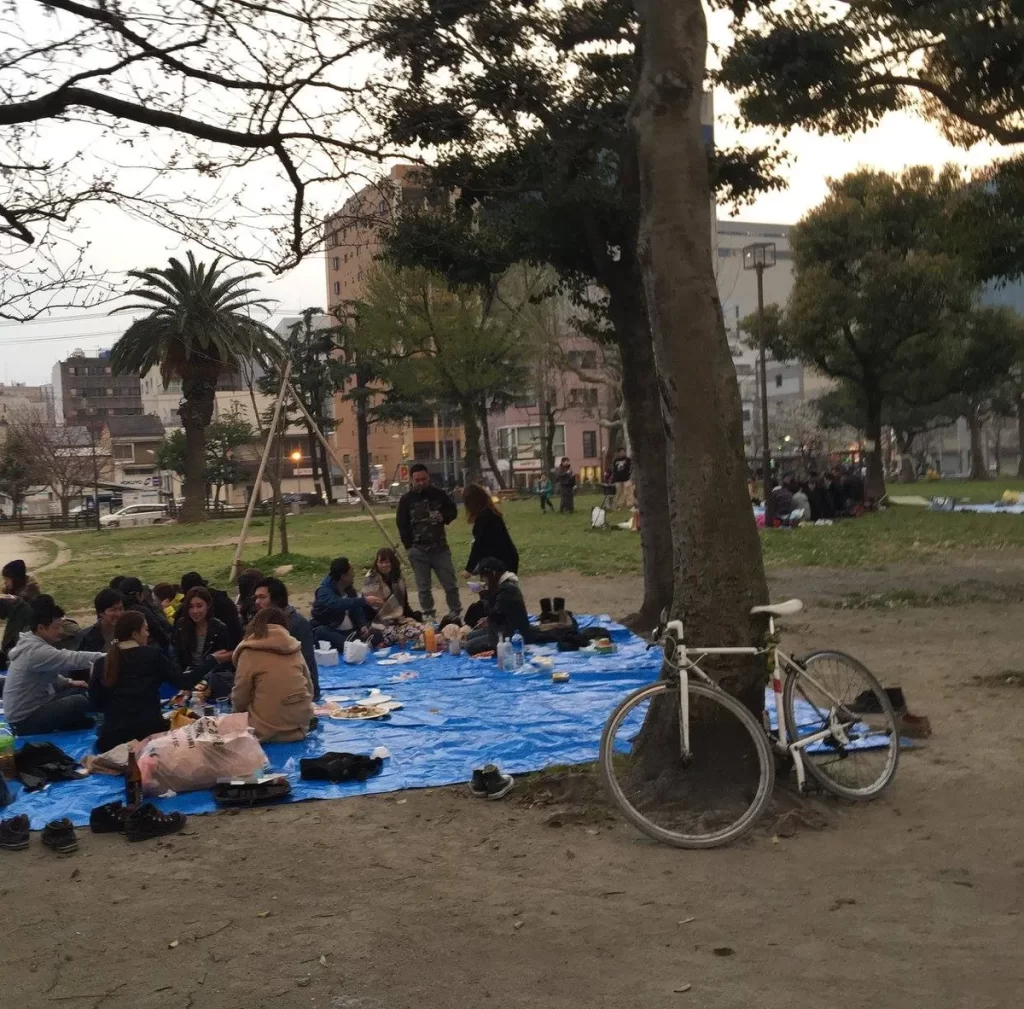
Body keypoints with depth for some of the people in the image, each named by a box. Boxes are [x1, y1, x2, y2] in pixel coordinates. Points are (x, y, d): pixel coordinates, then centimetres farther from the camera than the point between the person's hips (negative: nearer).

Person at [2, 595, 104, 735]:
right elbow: (74, 659, -30)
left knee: (79, 691, 7)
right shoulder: (36, 651, -24)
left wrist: (69, 682, 9)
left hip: (33, 707, 10)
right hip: (24, 720, -10)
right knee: (80, 702, -22)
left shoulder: (33, 645, 7)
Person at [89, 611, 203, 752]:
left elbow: (95, 704, 10)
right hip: (150, 730, -1)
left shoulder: (102, 664, 6)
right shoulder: (153, 655, -1)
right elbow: (181, 682, 2)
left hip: (113, 735, 1)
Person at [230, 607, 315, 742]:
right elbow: (309, 688, 11)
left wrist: (236, 711, 19)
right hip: (300, 726, 5)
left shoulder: (250, 652, -7)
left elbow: (240, 696, -3)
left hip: (267, 731, -5)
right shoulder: (295, 649, 6)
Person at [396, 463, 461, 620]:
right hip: (418, 550, -1)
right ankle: (428, 614, 16)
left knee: (450, 583, 5)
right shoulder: (406, 499, -2)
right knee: (423, 587, 5)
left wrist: (443, 517, -9)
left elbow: (453, 511, 14)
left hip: (440, 547, 1)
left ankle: (456, 611, 20)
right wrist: (409, 546, -5)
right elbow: (402, 524, 1)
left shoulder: (438, 494, 1)